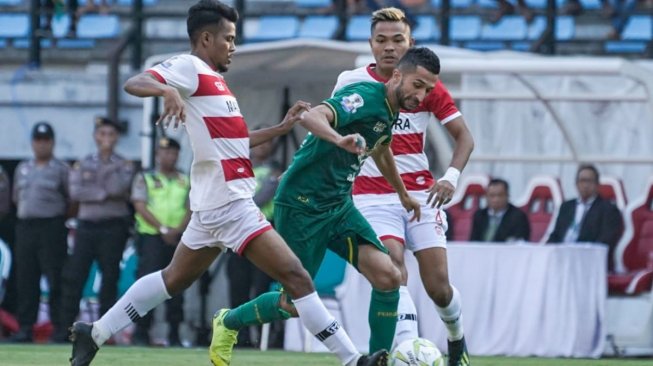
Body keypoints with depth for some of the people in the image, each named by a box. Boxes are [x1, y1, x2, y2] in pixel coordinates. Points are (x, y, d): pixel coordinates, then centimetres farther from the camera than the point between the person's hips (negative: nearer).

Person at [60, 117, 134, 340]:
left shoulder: (124, 166, 6)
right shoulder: (82, 165, 11)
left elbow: (118, 188, -13)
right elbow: (75, 191, -5)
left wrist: (107, 168, -7)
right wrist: (105, 194, -12)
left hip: (113, 227, -2)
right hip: (87, 224, 2)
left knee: (110, 277, -3)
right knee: (74, 277, -5)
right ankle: (66, 326, -2)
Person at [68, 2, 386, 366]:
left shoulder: (211, 78, 21)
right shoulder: (189, 68, -8)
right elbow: (133, 83, -21)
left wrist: (283, 127, 21)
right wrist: (167, 90, -41)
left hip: (217, 200, 11)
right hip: (229, 201, -11)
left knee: (174, 279, 19)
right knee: (294, 275, -10)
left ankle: (94, 333, 21)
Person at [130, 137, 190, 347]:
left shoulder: (186, 182, 16)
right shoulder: (144, 179, 8)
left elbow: (191, 210, 8)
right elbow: (141, 207, -3)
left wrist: (177, 230, -10)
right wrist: (163, 229, -13)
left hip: (178, 238, 3)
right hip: (151, 236, -3)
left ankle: (174, 334, 4)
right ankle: (141, 333, -8)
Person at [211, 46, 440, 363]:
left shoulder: (391, 110, 7)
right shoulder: (365, 96, -20)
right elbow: (312, 117, -38)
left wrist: (403, 194, 43)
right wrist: (340, 139, -58)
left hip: (339, 205, 8)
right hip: (302, 204, -8)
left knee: (388, 277, -11)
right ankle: (228, 322, 27)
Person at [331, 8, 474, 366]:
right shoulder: (351, 82, -1)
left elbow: (463, 136, 4)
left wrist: (450, 177, -12)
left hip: (420, 192, 1)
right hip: (373, 197, -1)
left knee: (438, 284, -3)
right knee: (393, 264, -26)